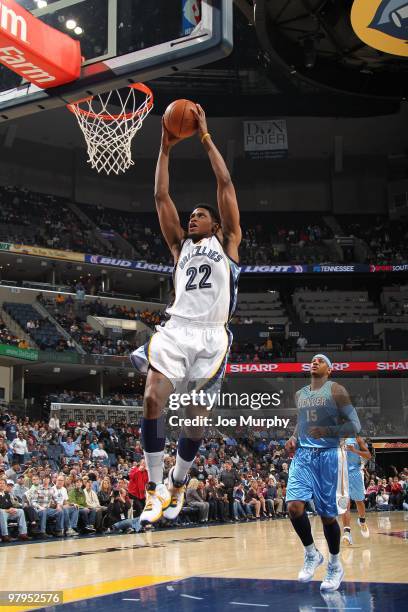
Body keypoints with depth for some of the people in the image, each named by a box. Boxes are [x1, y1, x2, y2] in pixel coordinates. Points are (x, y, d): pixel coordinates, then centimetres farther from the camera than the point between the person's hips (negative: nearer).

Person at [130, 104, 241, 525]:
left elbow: (225, 184, 9)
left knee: (195, 419, -1)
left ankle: (177, 485, 22)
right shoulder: (181, 246, 24)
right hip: (176, 329, 3)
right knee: (152, 402, -17)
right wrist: (166, 147, 17)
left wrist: (206, 138, 10)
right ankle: (155, 489, -7)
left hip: (211, 336, -2)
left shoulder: (226, 243, 15)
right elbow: (161, 197, 19)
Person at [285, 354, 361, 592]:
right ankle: (312, 554, 9)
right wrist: (294, 438, 9)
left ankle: (335, 566, 22)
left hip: (328, 455, -4)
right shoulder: (300, 394, 14)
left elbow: (354, 425, -9)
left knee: (328, 514, 1)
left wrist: (326, 431, -22)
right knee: (294, 506, -14)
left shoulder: (335, 390, -4)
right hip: (303, 455, 5)